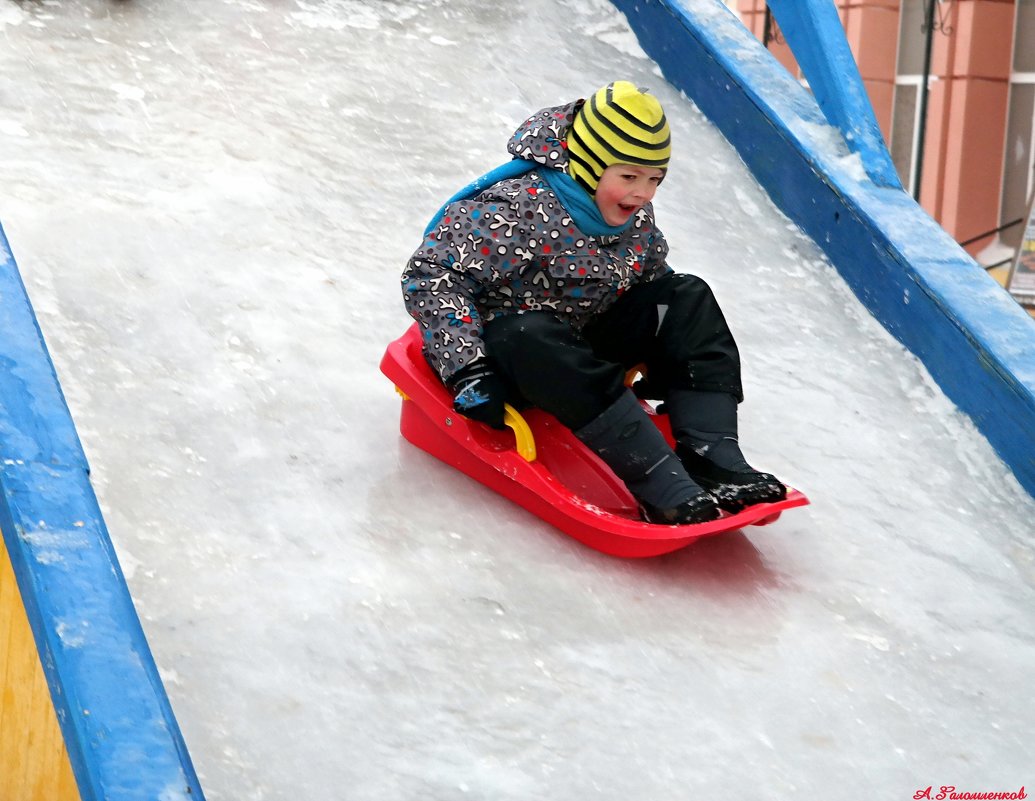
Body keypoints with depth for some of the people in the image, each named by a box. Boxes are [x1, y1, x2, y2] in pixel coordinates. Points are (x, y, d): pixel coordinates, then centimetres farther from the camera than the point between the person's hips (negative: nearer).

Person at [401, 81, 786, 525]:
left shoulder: (637, 221, -1)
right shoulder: (521, 210, -25)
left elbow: (655, 282, 19)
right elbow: (430, 275, -27)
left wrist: (666, 366, 6)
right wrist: (466, 369, -33)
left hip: (580, 341, 7)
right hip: (501, 349, -7)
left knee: (689, 299, -6)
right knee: (534, 338, -42)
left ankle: (713, 461, -22)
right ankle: (664, 490, -45)